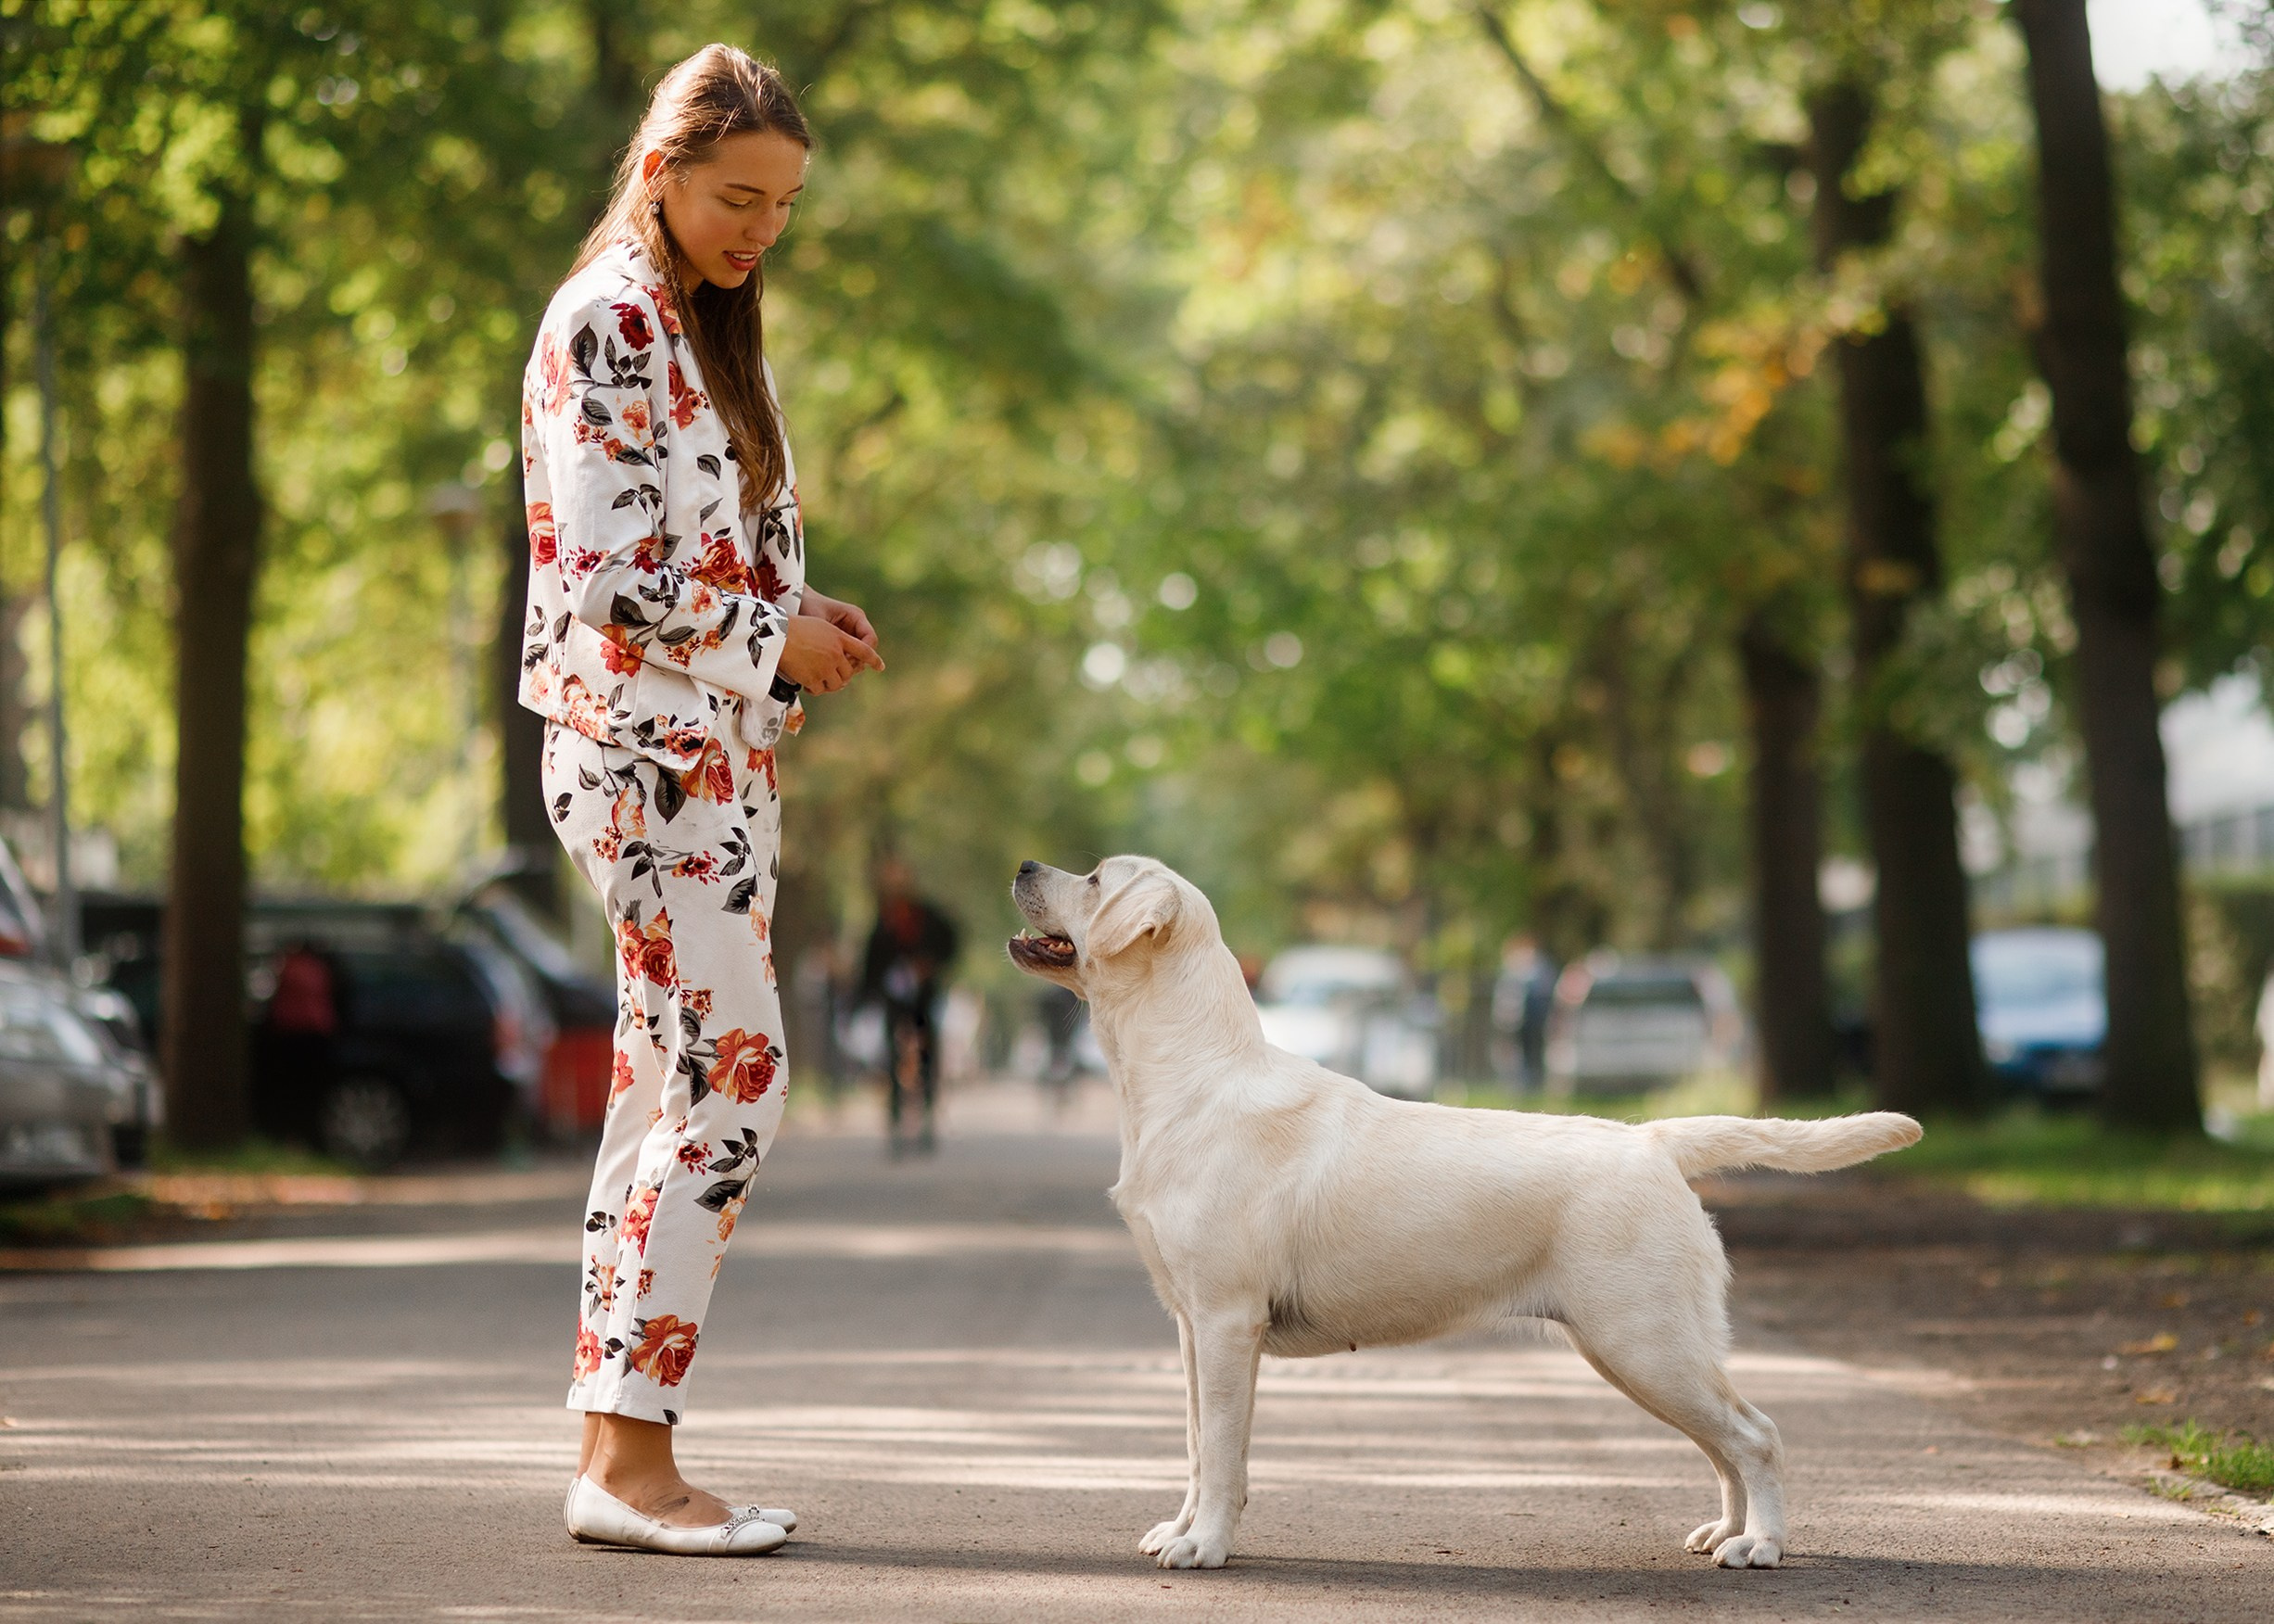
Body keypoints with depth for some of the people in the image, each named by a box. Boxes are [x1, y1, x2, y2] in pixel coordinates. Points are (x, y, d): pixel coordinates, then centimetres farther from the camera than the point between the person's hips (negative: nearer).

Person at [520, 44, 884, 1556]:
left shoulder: (709, 330, 18)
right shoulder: (605, 323, -11)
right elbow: (616, 575, -18)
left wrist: (806, 613, 4)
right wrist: (777, 641, -8)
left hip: (718, 746, 10)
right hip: (642, 743, -10)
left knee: (675, 1092, 8)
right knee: (734, 1077, -14)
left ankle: (621, 1451, 11)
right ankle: (632, 1460, -11)